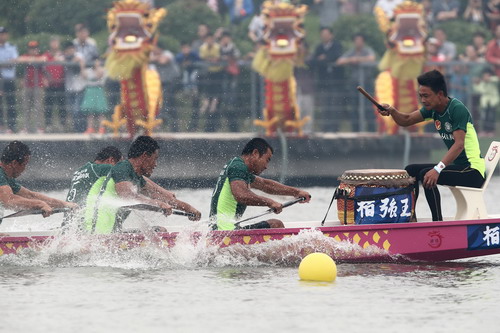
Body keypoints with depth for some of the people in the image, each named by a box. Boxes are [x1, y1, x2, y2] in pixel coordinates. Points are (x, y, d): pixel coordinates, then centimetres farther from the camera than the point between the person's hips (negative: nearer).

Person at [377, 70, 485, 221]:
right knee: (411, 170, 9)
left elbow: (459, 145, -28)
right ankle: (411, 219, 16)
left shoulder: (457, 109, -19)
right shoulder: (433, 108, 7)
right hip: (456, 165, 9)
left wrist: (437, 169, -37)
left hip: (473, 170, -9)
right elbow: (406, 120, 7)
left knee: (426, 175, -25)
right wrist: (391, 111, -15)